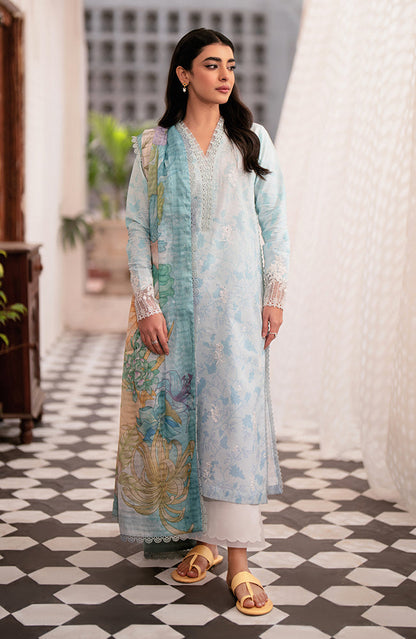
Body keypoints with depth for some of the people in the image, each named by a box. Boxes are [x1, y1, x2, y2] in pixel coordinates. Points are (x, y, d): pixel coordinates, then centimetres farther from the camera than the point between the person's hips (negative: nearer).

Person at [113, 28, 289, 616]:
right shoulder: (154, 146, 5)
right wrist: (147, 305, -7)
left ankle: (238, 559, -6)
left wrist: (275, 294, 0)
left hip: (235, 294, 0)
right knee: (175, 410, 2)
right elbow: (137, 228, 2)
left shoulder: (252, 140, 7)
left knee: (236, 412, -8)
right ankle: (202, 538, 17)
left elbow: (275, 221, 7)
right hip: (171, 296, 1)